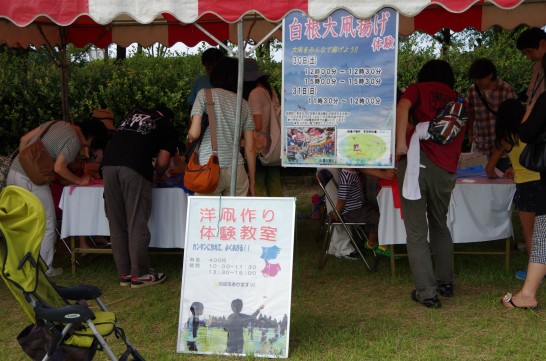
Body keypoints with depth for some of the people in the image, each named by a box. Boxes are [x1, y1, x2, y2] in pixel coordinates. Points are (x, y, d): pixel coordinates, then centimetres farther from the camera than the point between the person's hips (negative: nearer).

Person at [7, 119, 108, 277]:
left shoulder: (55, 123, 14)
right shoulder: (74, 141, -10)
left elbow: (24, 140, 15)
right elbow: (59, 168, -17)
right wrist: (80, 180, -2)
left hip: (14, 171, 9)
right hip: (31, 180, -9)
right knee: (47, 225, 5)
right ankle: (45, 269, 10)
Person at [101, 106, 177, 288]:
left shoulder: (133, 114, 30)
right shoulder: (167, 127, 17)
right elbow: (162, 163, 7)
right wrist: (157, 174, 29)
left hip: (109, 163, 5)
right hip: (134, 169, -5)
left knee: (116, 224, 9)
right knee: (137, 223, 3)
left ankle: (124, 274, 16)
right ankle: (140, 274, 9)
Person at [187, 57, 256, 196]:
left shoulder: (205, 94, 3)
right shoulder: (244, 104, 11)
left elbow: (194, 133, -7)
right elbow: (249, 148, 9)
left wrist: (188, 138, 16)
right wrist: (252, 181, 16)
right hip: (236, 169, 3)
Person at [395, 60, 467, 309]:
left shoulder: (419, 89, 14)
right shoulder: (460, 104, 26)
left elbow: (403, 107, -7)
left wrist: (400, 143, -13)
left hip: (416, 162, -4)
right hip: (446, 170, 4)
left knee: (417, 232, 2)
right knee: (440, 226, 24)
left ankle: (426, 292, 1)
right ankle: (445, 282, 32)